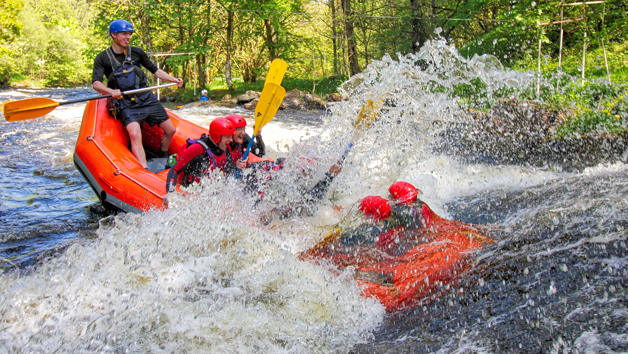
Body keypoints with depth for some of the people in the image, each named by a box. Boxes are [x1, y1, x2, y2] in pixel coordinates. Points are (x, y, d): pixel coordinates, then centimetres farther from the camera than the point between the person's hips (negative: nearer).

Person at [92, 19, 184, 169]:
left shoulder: (136, 52, 7)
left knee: (170, 130, 4)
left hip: (147, 99, 4)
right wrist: (110, 91, -32)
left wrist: (174, 80, 6)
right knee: (135, 135, -28)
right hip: (127, 104, -4)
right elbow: (96, 83, -12)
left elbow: (155, 70, 17)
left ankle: (162, 158, 31)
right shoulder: (102, 58, -1)